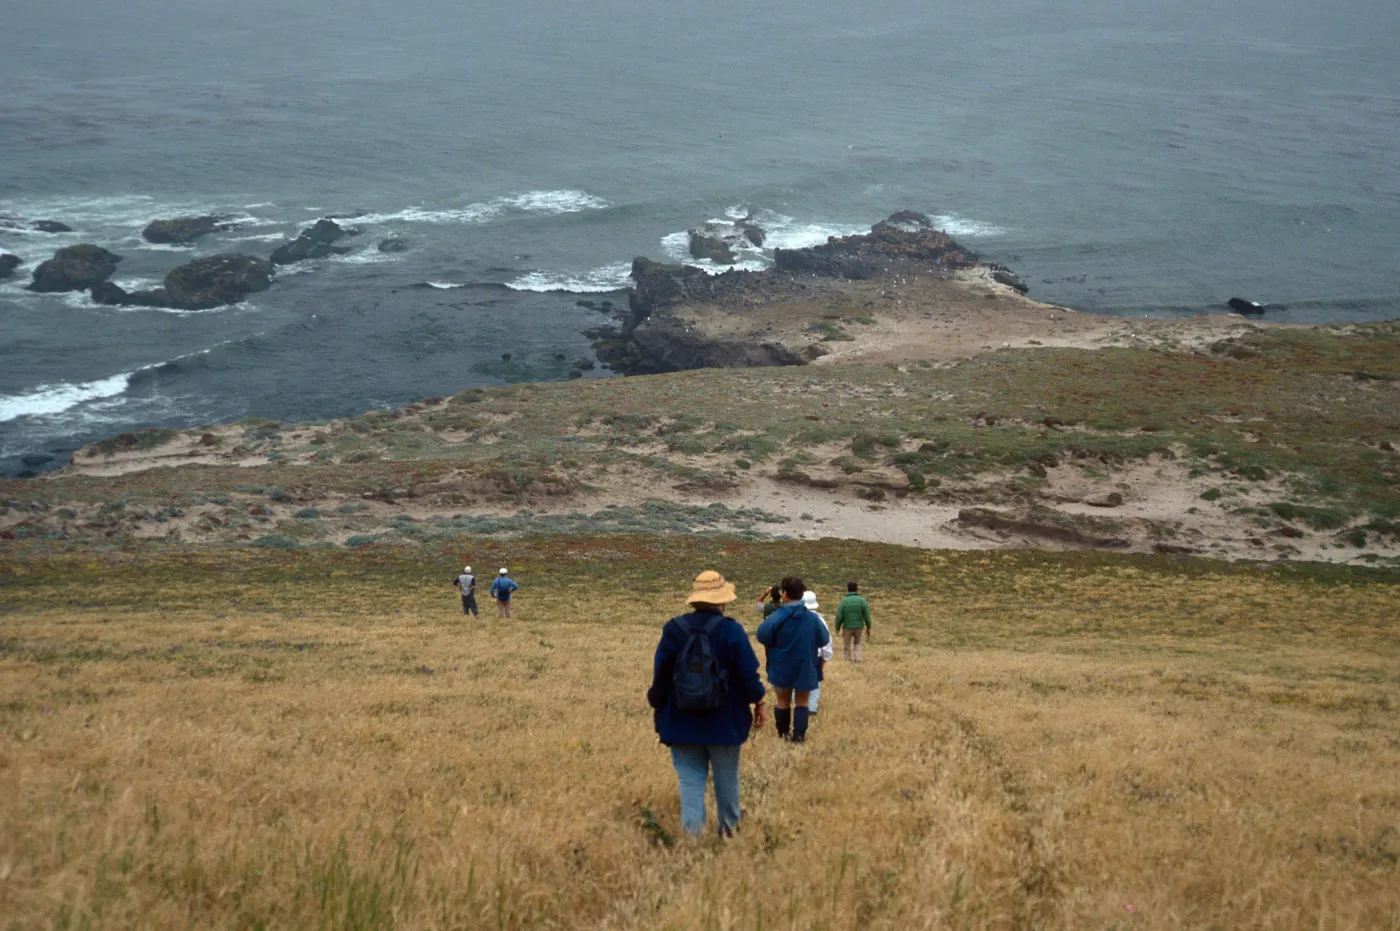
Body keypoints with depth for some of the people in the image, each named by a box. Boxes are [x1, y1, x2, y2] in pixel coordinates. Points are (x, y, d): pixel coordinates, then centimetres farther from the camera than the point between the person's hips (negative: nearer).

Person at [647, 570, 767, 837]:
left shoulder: (673, 630, -4)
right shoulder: (730, 630, -11)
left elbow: (660, 676, 2)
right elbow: (748, 674, -7)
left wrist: (658, 708, 14)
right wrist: (758, 703, 9)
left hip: (682, 724, 1)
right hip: (724, 723, -1)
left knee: (690, 779, 6)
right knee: (726, 778, 16)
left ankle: (692, 831, -5)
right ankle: (728, 828, 31)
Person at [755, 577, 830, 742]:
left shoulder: (777, 617, -18)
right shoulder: (812, 618, -8)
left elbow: (762, 635, -25)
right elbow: (824, 640, 2)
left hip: (781, 669, -1)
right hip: (804, 669, 1)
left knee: (783, 701, 17)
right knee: (802, 702, 13)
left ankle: (783, 733, 25)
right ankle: (799, 734, 6)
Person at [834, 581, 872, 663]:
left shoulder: (843, 601, -13)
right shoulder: (862, 601, -9)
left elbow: (839, 617, -13)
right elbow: (867, 616, -7)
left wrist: (837, 628, 3)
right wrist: (868, 628, 4)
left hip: (847, 627, -2)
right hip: (859, 627, 2)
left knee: (846, 648, 14)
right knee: (857, 643, 25)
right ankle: (857, 659, 8)